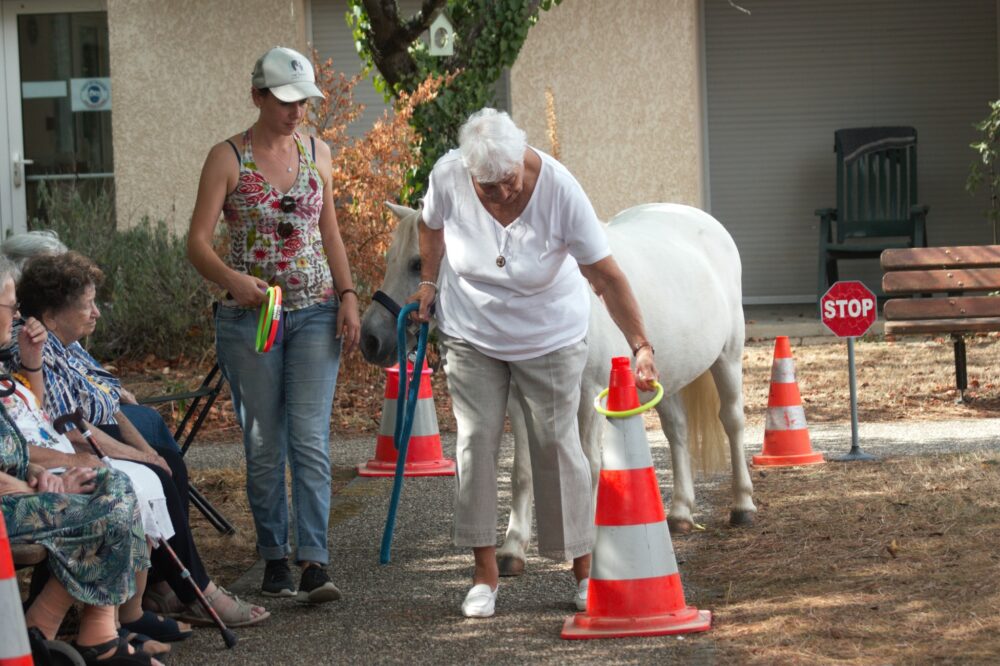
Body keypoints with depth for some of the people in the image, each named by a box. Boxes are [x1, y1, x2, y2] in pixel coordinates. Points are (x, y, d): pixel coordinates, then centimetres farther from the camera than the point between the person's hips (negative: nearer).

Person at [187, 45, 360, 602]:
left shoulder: (318, 153, 8)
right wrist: (232, 280, -26)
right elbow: (198, 241, -7)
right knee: (264, 444, 3)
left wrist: (348, 295, 5)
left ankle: (314, 564, -12)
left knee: (310, 439, -8)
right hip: (250, 315, -2)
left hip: (315, 312, 2)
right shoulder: (228, 158, -3)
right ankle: (275, 560, 14)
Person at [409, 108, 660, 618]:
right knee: (476, 442, -1)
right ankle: (485, 572, 8)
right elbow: (432, 226, 5)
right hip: (470, 332, 2)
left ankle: (584, 569, 11)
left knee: (558, 445, 0)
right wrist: (429, 283, 3)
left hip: (549, 336, -2)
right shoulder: (447, 176, -21)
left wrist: (640, 345, -32)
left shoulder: (559, 189, -28)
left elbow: (607, 275, -27)